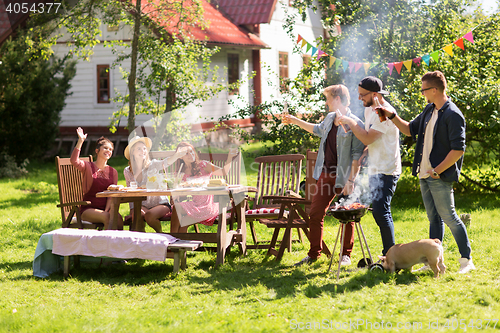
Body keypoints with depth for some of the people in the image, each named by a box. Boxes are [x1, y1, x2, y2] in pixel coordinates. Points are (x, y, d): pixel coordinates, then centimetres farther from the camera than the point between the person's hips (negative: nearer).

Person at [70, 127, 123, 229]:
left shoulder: (113, 172, 13)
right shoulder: (88, 167, 4)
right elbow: (74, 161, -19)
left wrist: (106, 211, -12)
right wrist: (80, 141, -22)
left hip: (105, 209, 3)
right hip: (88, 209, -3)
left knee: (118, 218, -29)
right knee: (107, 218, -32)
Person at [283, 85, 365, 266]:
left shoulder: (355, 124, -13)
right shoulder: (330, 118, 11)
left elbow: (357, 155, -15)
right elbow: (318, 129, 35)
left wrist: (351, 180, -20)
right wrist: (295, 121, 38)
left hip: (343, 178, -8)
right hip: (325, 174, 8)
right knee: (315, 213, 7)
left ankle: (346, 254, 18)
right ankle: (314, 254, 17)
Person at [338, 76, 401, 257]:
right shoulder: (369, 110, 13)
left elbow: (367, 138, -24)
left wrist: (350, 122, -14)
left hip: (386, 171, -10)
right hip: (374, 169, 10)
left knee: (381, 211, -15)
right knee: (379, 212, 12)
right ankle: (389, 254, 19)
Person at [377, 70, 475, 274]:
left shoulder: (453, 115, -15)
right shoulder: (429, 111, 13)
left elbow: (458, 150, -19)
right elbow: (410, 129, 27)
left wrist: (437, 171, -19)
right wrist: (392, 117, 14)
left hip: (440, 177, -9)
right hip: (425, 174, 9)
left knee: (449, 217, -5)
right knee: (434, 218, 12)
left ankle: (466, 260, 3)